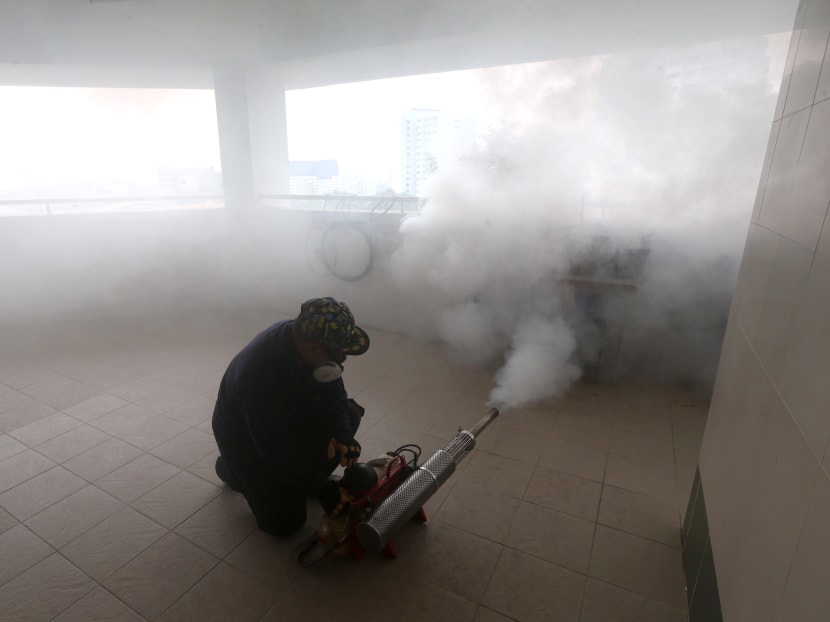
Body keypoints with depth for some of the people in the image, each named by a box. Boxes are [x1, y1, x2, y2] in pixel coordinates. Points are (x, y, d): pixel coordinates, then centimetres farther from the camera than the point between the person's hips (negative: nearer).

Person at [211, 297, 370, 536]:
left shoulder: (303, 334, -23)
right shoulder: (261, 378, -43)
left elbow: (332, 390, -8)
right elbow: (278, 452, -32)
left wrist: (341, 434, -23)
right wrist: (326, 490, -24)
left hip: (288, 415, 6)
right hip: (244, 436, -6)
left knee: (350, 413, -11)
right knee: (285, 522, -5)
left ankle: (309, 474, 9)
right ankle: (232, 468, 16)